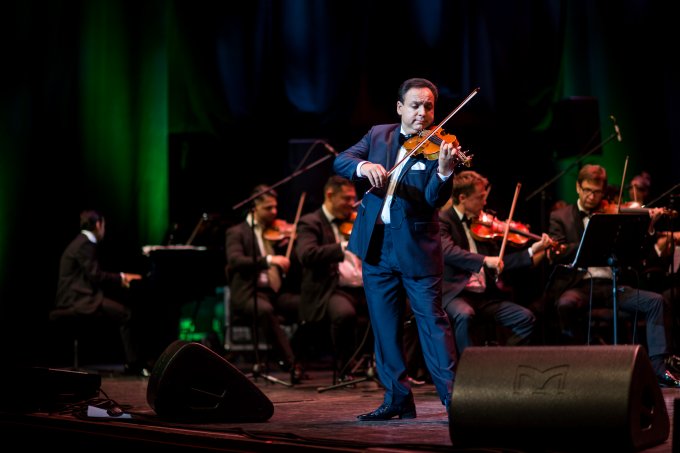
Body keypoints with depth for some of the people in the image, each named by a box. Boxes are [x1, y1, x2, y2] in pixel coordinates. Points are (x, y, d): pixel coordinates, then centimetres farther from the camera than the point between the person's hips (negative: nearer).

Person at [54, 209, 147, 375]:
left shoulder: (83, 242, 18)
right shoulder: (85, 245, -13)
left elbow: (93, 275, 20)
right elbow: (95, 276, -18)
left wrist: (120, 278, 14)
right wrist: (121, 278, -4)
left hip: (80, 296, 10)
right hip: (79, 299, -10)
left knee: (123, 309, 0)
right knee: (125, 314, -18)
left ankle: (133, 362, -4)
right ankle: (134, 364, -14)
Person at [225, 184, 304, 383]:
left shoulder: (278, 232, 19)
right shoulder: (237, 232, 6)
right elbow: (235, 260, -15)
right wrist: (268, 260, -27)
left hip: (279, 291, 4)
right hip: (250, 293, -4)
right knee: (265, 310, -38)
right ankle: (291, 363, -34)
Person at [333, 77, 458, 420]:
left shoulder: (436, 147, -5)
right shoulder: (378, 135, 8)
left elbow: (434, 200, -16)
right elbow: (340, 162, -2)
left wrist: (444, 170, -36)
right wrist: (363, 166, -24)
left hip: (417, 247, -4)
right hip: (376, 245, 4)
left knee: (432, 320, -6)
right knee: (385, 326, 9)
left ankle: (453, 397, -2)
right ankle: (397, 398, 17)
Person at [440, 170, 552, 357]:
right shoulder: (443, 221, -4)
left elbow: (497, 263, 15)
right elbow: (447, 251, -24)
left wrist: (532, 251, 7)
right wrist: (484, 260, -33)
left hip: (485, 295, 6)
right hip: (455, 293, -6)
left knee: (526, 318, -10)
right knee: (464, 314, -38)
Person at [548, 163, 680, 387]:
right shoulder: (560, 217, 9)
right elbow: (556, 254, -7)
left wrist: (647, 227, -8)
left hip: (609, 284, 3)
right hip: (578, 285, -3)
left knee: (655, 301, -18)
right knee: (565, 305, -37)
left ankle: (658, 367, -18)